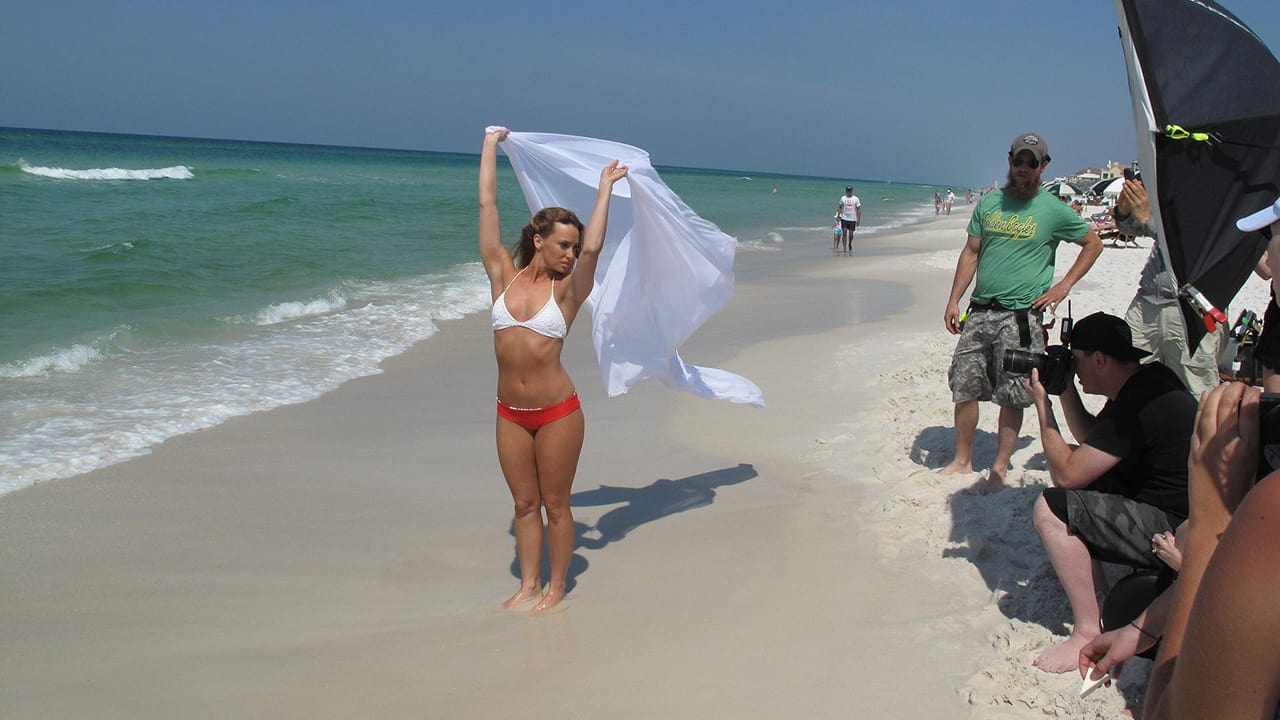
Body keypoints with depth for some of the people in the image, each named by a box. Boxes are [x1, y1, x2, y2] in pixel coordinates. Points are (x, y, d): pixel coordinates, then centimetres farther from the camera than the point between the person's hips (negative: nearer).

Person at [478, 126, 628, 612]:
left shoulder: (567, 288, -2)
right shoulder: (504, 277, 2)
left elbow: (593, 248, -20)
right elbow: (487, 205, 2)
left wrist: (605, 188, -11)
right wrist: (490, 145, 6)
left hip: (557, 411, -2)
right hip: (510, 413, 3)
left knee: (555, 504, 9)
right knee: (524, 503, 14)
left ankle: (556, 586, 26)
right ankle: (528, 585, 28)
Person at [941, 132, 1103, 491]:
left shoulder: (1054, 210, -1)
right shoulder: (989, 202, 9)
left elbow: (1093, 244, 10)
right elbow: (971, 253, 10)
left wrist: (1063, 286, 1)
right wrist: (954, 300, 2)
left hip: (1020, 315, -3)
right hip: (979, 311, 4)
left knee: (1011, 396, 1)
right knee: (963, 386, 5)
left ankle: (1000, 468, 12)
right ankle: (962, 460, 19)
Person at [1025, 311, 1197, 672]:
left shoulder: (1135, 406, -25)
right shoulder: (1149, 378, 6)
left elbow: (1066, 473, -21)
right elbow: (1090, 440, 20)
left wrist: (1042, 405, -10)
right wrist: (1065, 390, 8)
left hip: (1178, 532, -11)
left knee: (1051, 509, -19)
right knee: (1082, 468, 22)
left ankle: (1089, 634, -13)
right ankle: (1095, 590, 22)